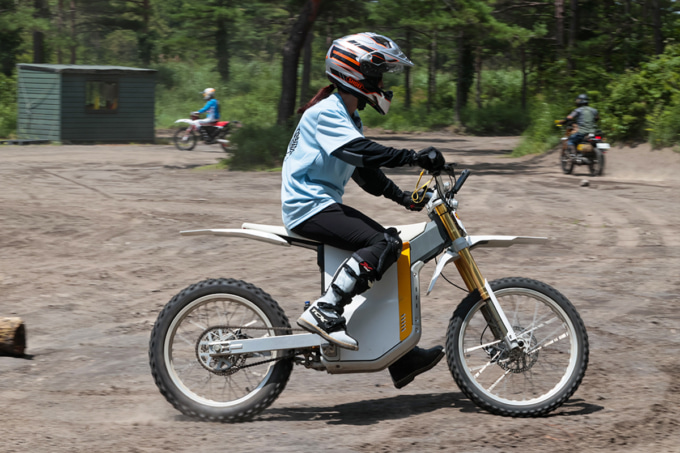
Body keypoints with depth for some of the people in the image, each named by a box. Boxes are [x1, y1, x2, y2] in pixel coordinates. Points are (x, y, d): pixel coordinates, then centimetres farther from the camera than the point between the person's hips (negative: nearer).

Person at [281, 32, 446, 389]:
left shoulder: (348, 117, 19)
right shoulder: (326, 112, -13)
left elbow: (364, 171, 24)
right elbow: (360, 152, -29)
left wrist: (404, 198, 13)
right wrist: (414, 157, -35)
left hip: (324, 204, 10)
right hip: (308, 206, -10)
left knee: (390, 256, 9)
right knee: (383, 244, -25)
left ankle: (402, 360, 14)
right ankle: (323, 312, -26)